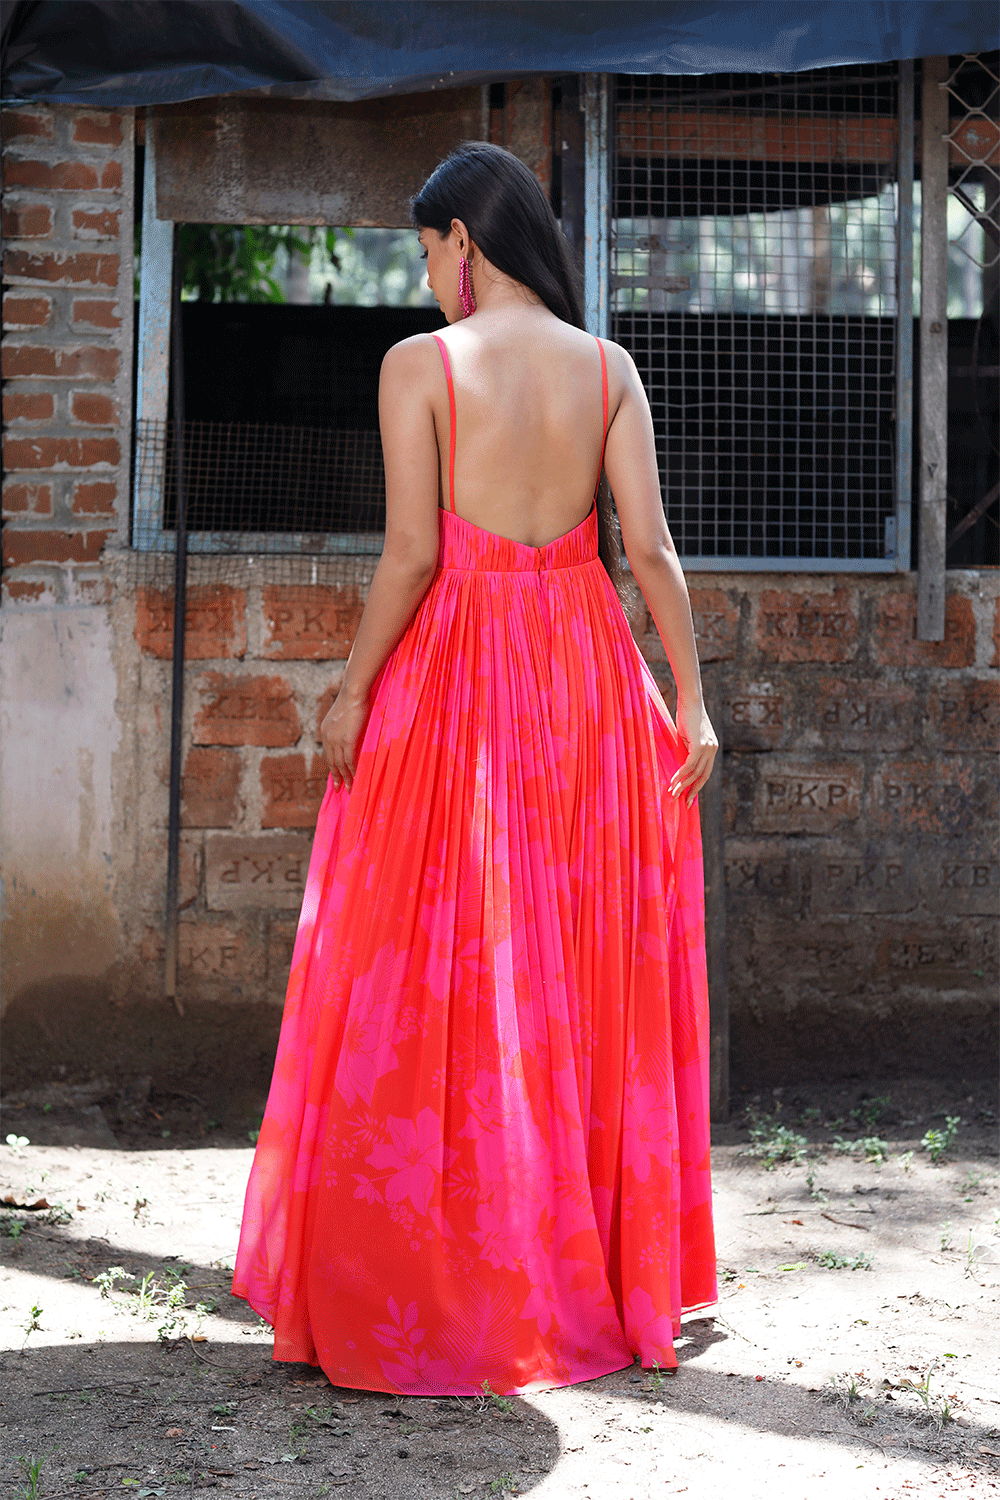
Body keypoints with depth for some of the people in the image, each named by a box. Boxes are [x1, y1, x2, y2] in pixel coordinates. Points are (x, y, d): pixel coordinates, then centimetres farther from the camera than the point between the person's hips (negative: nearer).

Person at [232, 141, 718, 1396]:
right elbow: (650, 550, -1)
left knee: (433, 974, 4)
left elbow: (410, 552, -13)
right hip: (587, 678, 4)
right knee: (590, 976, 12)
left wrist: (352, 687, -4)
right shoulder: (607, 367, 3)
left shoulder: (420, 365, -7)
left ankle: (425, 1287, 9)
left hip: (455, 677, -4)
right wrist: (690, 699, 3)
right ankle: (597, 1279, 20)